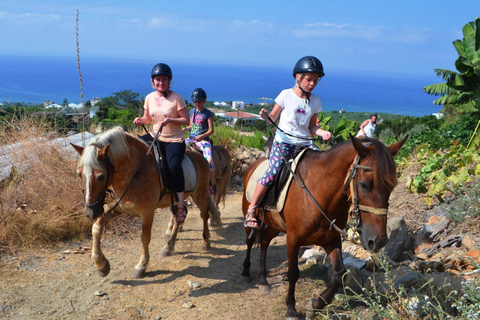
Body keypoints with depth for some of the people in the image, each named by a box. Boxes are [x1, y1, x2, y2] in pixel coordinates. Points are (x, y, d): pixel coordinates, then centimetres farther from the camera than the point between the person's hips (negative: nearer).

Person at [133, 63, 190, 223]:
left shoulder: (176, 99, -9)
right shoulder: (149, 98, 5)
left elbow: (186, 120, -8)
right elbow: (148, 119, 14)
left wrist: (170, 120, -24)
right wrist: (141, 120, -8)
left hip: (174, 140, -6)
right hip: (155, 137, 6)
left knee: (174, 165, -31)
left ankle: (181, 204, -19)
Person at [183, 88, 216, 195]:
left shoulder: (208, 114, -3)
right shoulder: (192, 112, 14)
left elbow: (211, 130, -5)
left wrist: (202, 136, -21)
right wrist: (185, 129, 0)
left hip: (203, 140, -6)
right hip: (192, 139, 6)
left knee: (209, 160, -27)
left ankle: (212, 184, -8)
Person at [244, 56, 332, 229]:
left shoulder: (315, 101, 8)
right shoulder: (286, 95, -2)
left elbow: (311, 126, 13)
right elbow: (273, 117, 4)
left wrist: (322, 132, -7)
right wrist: (266, 115, -18)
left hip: (305, 142, 4)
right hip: (283, 141, -4)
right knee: (272, 173, -20)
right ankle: (251, 209, -6)